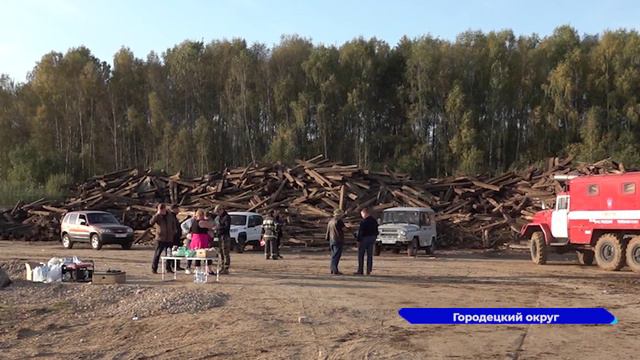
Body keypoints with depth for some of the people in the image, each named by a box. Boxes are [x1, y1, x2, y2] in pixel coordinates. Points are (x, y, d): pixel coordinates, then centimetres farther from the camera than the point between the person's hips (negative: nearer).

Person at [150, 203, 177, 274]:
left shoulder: (170, 217, 10)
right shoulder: (157, 217, -1)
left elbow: (174, 225, 23)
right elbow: (151, 222, -20)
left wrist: (173, 233, 11)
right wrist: (157, 214, -22)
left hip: (169, 239, 4)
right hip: (160, 238, -4)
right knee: (157, 254, -5)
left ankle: (168, 268, 20)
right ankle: (154, 268, 2)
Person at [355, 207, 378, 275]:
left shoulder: (364, 221, -15)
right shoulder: (374, 221, 10)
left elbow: (360, 232, -16)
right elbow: (376, 231, 15)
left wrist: (358, 240, -11)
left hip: (364, 239, -7)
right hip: (372, 238, 7)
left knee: (361, 255, 1)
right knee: (370, 255, 8)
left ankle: (360, 270, 1)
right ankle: (369, 271, 8)